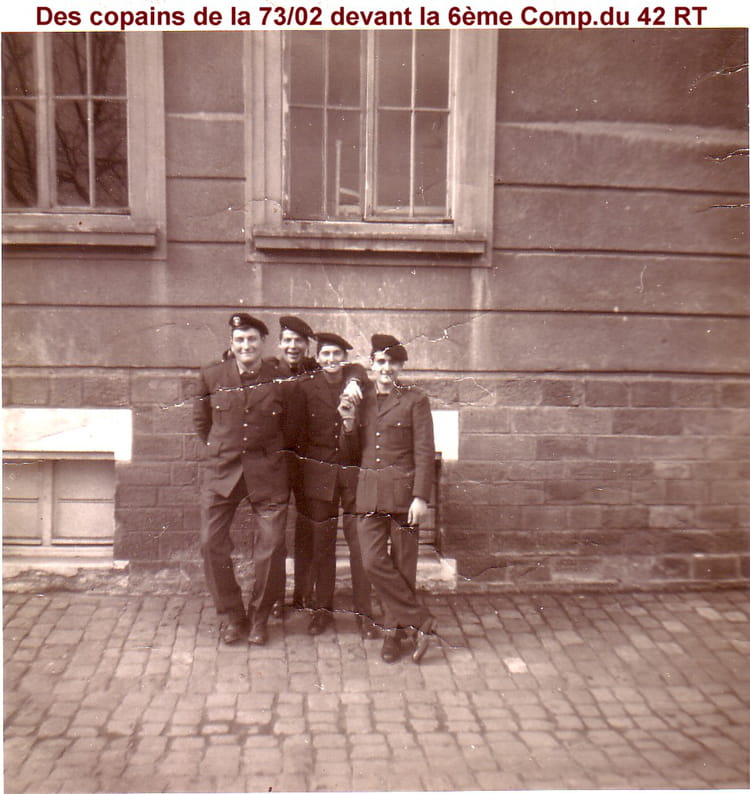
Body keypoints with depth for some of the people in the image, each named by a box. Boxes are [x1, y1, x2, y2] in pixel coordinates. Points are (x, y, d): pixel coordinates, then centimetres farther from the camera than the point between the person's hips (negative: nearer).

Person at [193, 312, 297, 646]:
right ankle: (231, 616, 19)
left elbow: (290, 427, 8)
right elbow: (201, 420, 15)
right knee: (212, 543, -1)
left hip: (268, 472, -1)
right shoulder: (211, 376, -1)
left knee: (272, 545, -3)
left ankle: (260, 617, 20)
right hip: (221, 470, 2)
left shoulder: (280, 378, -5)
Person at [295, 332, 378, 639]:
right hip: (319, 473, 0)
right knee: (321, 543, 8)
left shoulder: (358, 378, 1)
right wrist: (303, 467, 4)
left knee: (360, 543, 0)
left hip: (354, 472, 0)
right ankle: (322, 608, 24)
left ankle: (364, 612, 14)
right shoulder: (306, 386, 1)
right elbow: (299, 432, 6)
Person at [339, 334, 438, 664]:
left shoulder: (415, 399, -1)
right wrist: (348, 421, -3)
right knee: (373, 562, -5)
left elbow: (425, 452, -6)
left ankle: (394, 630, 21)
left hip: (403, 491, -4)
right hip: (369, 492, 4)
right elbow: (353, 452, 15)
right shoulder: (361, 401, 12)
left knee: (402, 565, 4)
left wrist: (420, 497, -14)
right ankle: (422, 622, 9)